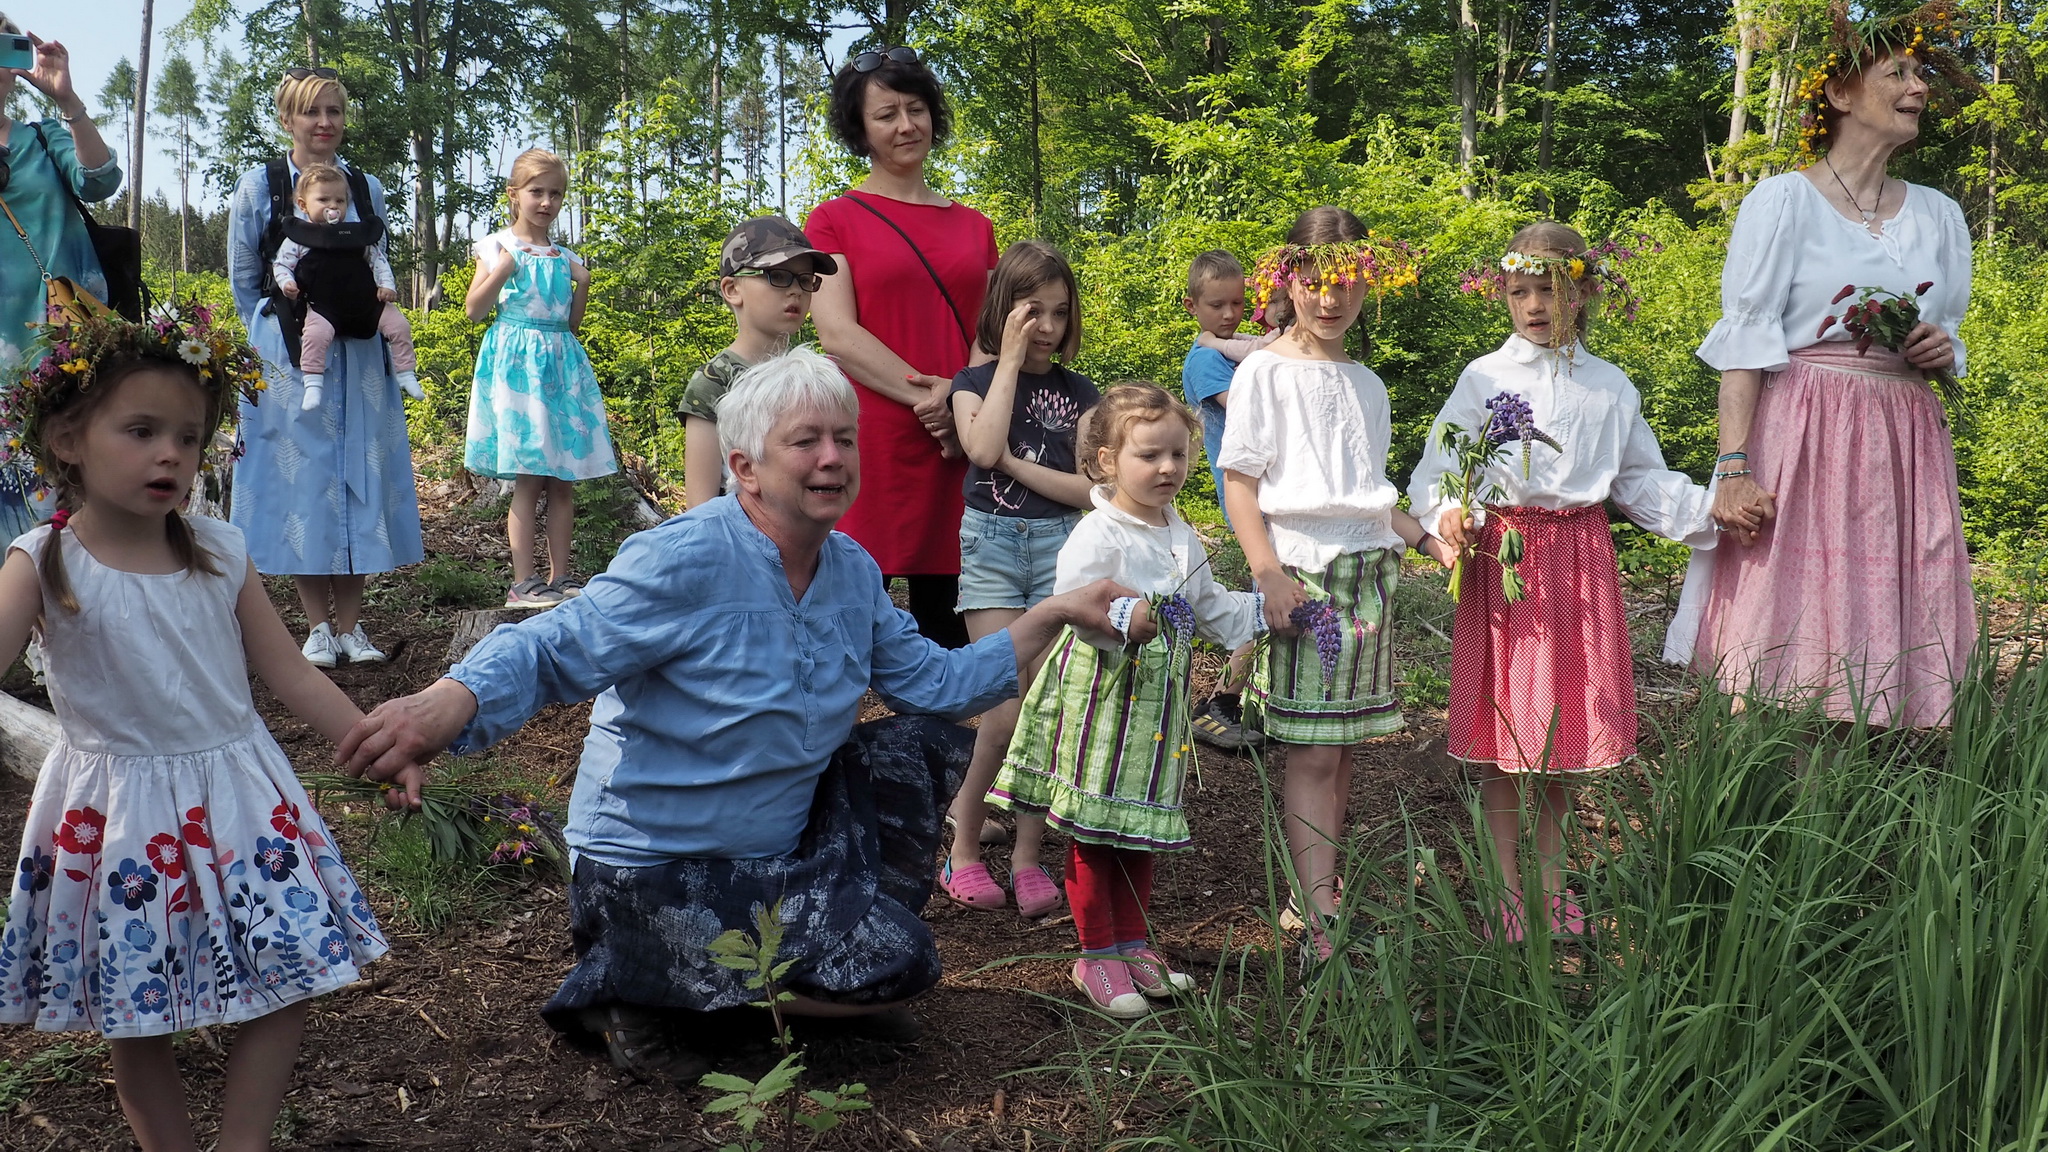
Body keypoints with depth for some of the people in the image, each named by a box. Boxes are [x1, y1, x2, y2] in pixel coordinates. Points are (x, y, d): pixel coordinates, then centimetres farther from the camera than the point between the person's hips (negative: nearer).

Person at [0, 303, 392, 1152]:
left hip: (241, 798, 3)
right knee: (134, 1018, 11)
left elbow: (292, 675, 3)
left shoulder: (219, 553, -2)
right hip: (121, 816, -3)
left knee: (290, 986, 4)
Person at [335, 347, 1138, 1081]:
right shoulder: (687, 561, -22)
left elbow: (937, 683, 6)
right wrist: (446, 704, -48)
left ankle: (861, 931, 17)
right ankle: (626, 983, -5)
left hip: (780, 845, 8)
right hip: (659, 868, -8)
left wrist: (1057, 615, 0)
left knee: (926, 741, 2)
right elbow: (550, 652, -28)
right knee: (893, 961, -19)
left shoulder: (853, 573, 2)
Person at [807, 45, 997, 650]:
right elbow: (839, 335, -6)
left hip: (961, 447, 4)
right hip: (870, 439, -4)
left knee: (946, 618, 8)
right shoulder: (836, 220, 5)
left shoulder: (974, 227, 17)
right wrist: (931, 397, -15)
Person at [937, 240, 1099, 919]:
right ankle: (962, 839, 6)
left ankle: (1027, 854, 7)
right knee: (1009, 704, -11)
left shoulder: (1078, 392, 10)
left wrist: (1014, 463, -9)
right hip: (990, 541, -2)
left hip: (1059, 545, 2)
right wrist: (1010, 361, -10)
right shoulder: (973, 383, 5)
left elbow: (1091, 487, -1)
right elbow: (983, 448, -17)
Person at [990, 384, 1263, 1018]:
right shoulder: (1096, 536, -15)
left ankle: (1133, 942, 26)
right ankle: (1097, 953, 11)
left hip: (1158, 697, 7)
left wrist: (1265, 608, 11)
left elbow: (1211, 608, 21)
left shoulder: (1182, 537, 11)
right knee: (1094, 829, 0)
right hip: (1102, 692, -7)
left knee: (1142, 822, 14)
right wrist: (1128, 617, -38)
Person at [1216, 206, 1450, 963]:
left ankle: (1317, 889, 16)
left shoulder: (1367, 385, 17)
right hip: (1303, 571, -6)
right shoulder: (1265, 373, -1)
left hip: (1369, 570, 6)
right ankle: (1320, 926, -10)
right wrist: (1268, 572, -16)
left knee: (1343, 745, 7)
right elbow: (1238, 480, -6)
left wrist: (1430, 539, 11)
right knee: (1311, 754, -9)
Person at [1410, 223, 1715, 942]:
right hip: (1502, 556, -2)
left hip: (1579, 557, 3)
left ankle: (1551, 875, 23)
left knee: (1570, 716, 6)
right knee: (1502, 719, 0)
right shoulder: (1485, 377, 1)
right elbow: (1441, 469, -2)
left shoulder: (1611, 387, 10)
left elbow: (1641, 478, 13)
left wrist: (1709, 511, 0)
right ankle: (1507, 886, 12)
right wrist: (1448, 516, -22)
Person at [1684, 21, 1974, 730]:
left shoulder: (1940, 217, 17)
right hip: (1801, 436, -5)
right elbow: (1744, 339, -7)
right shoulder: (1783, 200, 1)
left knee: (1892, 631, 1)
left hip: (1906, 447, 5)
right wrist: (1734, 466, -17)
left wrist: (1943, 350, 1)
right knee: (1790, 636, -10)